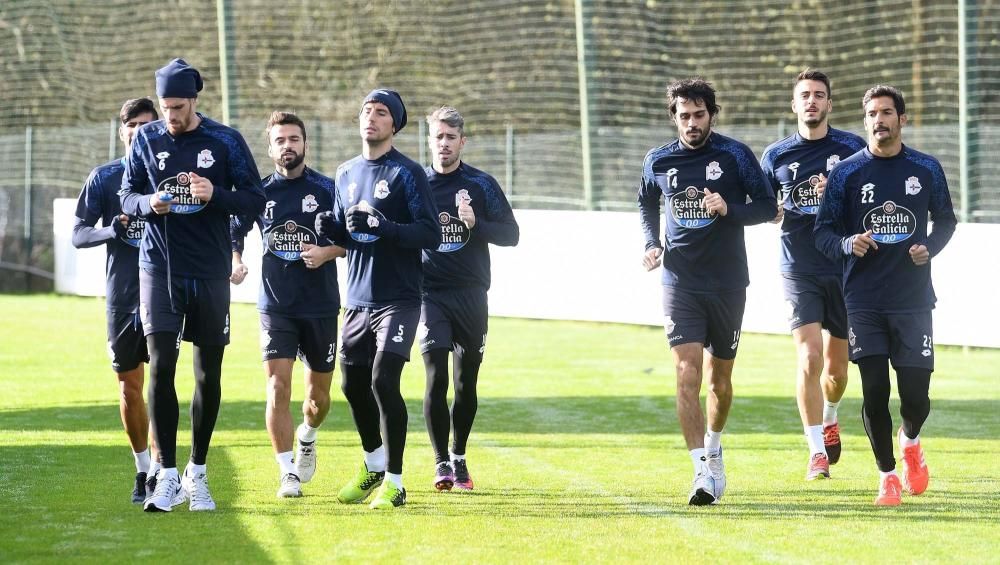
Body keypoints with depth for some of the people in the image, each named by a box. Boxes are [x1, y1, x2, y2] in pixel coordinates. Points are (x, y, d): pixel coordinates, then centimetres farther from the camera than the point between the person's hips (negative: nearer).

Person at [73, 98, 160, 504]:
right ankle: (142, 467, 19)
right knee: (129, 384, 6)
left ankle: (159, 470, -5)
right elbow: (78, 234, 2)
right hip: (122, 295, 1)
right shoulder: (103, 178, 5)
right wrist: (112, 230, -17)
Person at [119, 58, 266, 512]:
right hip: (159, 268, 0)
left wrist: (214, 195, -19)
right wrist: (149, 203, -15)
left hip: (210, 271, 0)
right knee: (161, 366, -12)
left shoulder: (225, 141, -1)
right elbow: (126, 196, 8)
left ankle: (197, 473, 20)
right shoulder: (146, 140, 3)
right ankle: (168, 477, -8)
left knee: (209, 373, 6)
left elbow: (255, 199, -1)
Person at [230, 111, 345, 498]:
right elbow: (234, 231, 16)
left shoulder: (326, 190, -3)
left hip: (321, 306, 0)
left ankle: (307, 438, 42)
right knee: (277, 389, -12)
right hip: (276, 305, 0)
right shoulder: (260, 192, 2)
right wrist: (235, 263, -3)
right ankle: (288, 474, -5)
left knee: (318, 396, 9)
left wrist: (327, 252, -17)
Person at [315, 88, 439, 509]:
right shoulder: (347, 174, 14)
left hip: (398, 298, -6)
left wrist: (386, 228, -25)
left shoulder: (407, 173, -6)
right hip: (357, 299, 6)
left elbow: (431, 234, -12)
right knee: (353, 385, 10)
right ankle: (374, 466, 33)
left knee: (383, 381, -14)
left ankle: (394, 482, -6)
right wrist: (330, 228, -1)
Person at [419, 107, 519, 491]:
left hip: (471, 295, 1)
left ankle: (459, 459, 23)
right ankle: (441, 463, -5)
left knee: (466, 382, 7)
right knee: (436, 378, -12)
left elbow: (510, 234, 1)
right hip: (430, 295, -1)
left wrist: (476, 223, -15)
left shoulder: (481, 184, 3)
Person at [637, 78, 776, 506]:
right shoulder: (658, 161, 4)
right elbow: (647, 205, 23)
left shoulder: (735, 156, -4)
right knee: (687, 374, -15)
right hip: (680, 282, 1)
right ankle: (704, 471, -19)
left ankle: (713, 448, 37)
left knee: (720, 377, 11)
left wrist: (729, 209, -20)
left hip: (728, 282, -1)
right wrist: (652, 243, 6)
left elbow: (766, 206, -3)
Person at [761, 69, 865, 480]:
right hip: (799, 272, 0)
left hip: (844, 267, 0)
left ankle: (829, 418, 42)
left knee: (837, 365, 10)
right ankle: (816, 451, -10)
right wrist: (778, 214, -7)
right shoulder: (777, 155, 5)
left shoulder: (852, 148, 0)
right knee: (809, 357, -15)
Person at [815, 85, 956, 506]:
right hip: (863, 301, 0)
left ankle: (910, 442, 31)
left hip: (913, 299, 0)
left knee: (915, 396, -3)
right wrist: (848, 244, -17)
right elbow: (823, 233, 3)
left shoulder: (927, 169, 4)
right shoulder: (846, 172, 1)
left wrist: (930, 247, -3)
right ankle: (887, 475, 13)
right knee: (874, 393, -5)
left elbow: (946, 219, 16)